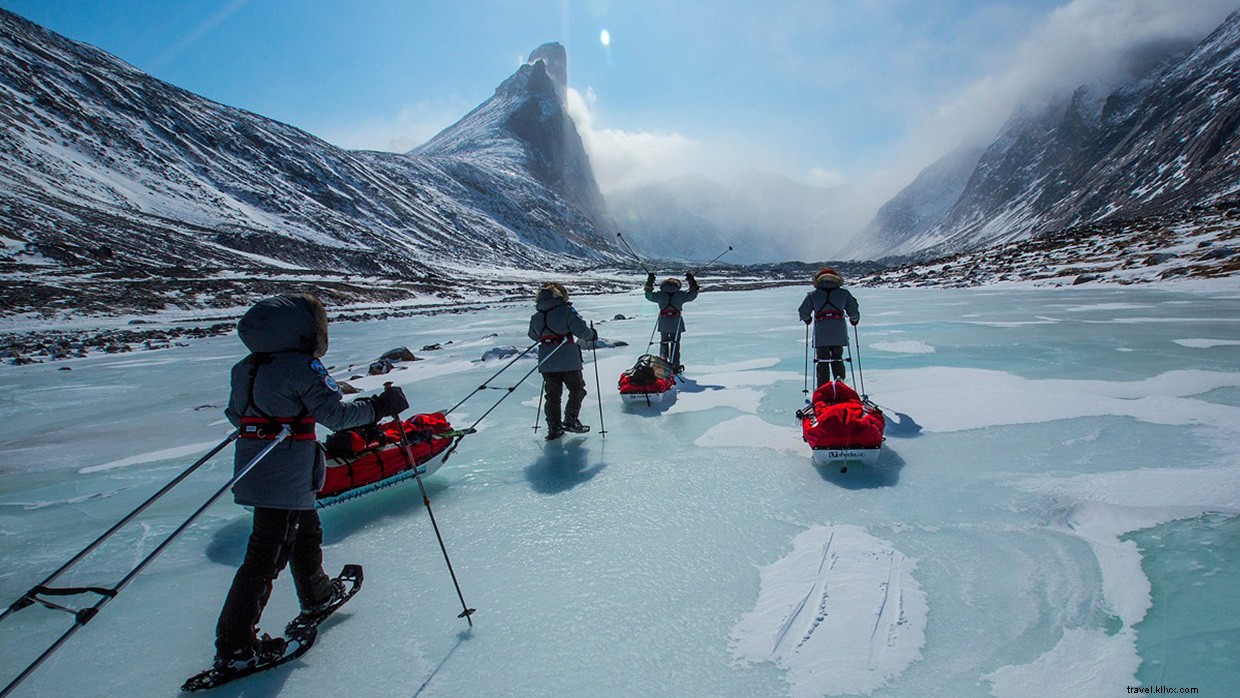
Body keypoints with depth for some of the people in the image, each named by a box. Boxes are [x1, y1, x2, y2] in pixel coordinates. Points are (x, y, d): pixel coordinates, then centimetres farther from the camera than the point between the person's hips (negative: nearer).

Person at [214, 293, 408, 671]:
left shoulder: (248, 366, 9)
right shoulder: (302, 367, -18)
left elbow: (235, 413, 17)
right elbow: (336, 414, -20)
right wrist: (379, 405, -11)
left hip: (255, 470, 9)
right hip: (285, 479, -9)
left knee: (306, 531, 25)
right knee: (266, 558, 2)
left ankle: (317, 596, 45)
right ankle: (233, 646, 12)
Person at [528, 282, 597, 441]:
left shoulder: (536, 317, 7)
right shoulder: (567, 311, -9)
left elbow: (533, 336, 20)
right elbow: (581, 331, -13)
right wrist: (592, 334, 7)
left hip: (546, 363, 5)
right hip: (569, 362, -5)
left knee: (552, 395, 13)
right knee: (577, 390, 14)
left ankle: (554, 429, 14)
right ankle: (570, 421, 7)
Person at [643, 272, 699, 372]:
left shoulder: (660, 295, -1)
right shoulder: (680, 295, -3)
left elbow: (649, 295, 13)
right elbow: (692, 294, 11)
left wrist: (649, 284, 18)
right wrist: (693, 283, 18)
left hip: (663, 324, 1)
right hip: (676, 324, -1)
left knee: (664, 343, 16)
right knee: (675, 344, 7)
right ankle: (675, 367, 6)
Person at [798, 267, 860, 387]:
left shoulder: (813, 295, 6)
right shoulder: (844, 293, 9)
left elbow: (803, 312, 6)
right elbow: (853, 311, 10)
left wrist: (807, 319, 28)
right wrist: (854, 320, 32)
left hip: (821, 334, -1)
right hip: (838, 333, 1)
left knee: (822, 361, 8)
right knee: (837, 359, 17)